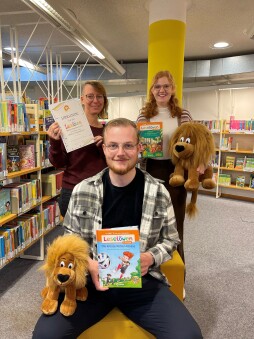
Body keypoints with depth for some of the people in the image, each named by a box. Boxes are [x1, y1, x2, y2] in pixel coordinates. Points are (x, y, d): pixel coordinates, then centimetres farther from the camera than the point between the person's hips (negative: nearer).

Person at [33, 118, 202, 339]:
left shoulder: (159, 192, -4)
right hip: (92, 278, 1)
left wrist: (151, 258, -13)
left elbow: (171, 240, 8)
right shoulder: (82, 191, -3)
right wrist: (89, 264, -11)